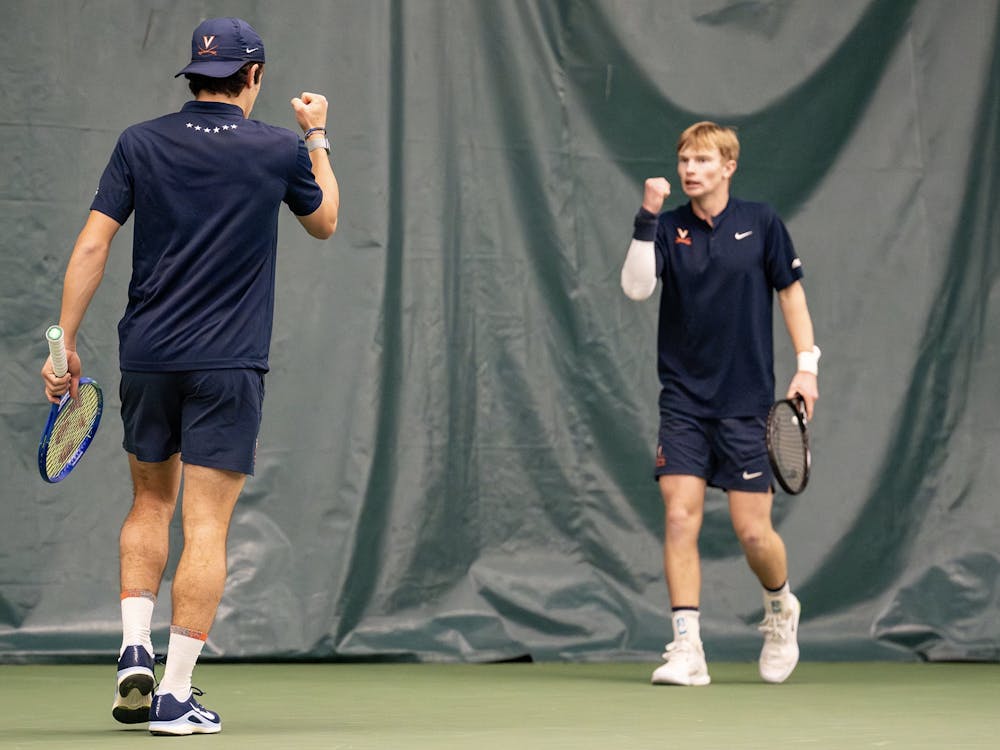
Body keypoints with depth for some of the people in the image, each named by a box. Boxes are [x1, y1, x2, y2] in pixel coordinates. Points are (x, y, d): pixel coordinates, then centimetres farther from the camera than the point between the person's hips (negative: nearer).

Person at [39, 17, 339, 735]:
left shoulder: (140, 143, 1)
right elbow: (324, 220, 18)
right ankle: (174, 696, -5)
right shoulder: (279, 149, -2)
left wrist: (64, 343, 2)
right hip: (230, 365, -3)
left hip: (147, 355, 3)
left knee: (151, 502, 22)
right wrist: (318, 137, 30)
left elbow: (92, 247, -3)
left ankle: (134, 651, 8)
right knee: (206, 527, -1)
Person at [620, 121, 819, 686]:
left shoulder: (761, 222, 1)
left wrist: (807, 364, 1)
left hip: (746, 403, -1)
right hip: (683, 401, 1)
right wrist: (646, 220, -21)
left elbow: (791, 291, 8)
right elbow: (636, 287, -13)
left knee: (754, 532, -2)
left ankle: (781, 607, 30)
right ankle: (688, 649, -6)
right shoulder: (667, 229, 2)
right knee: (680, 518, -10)